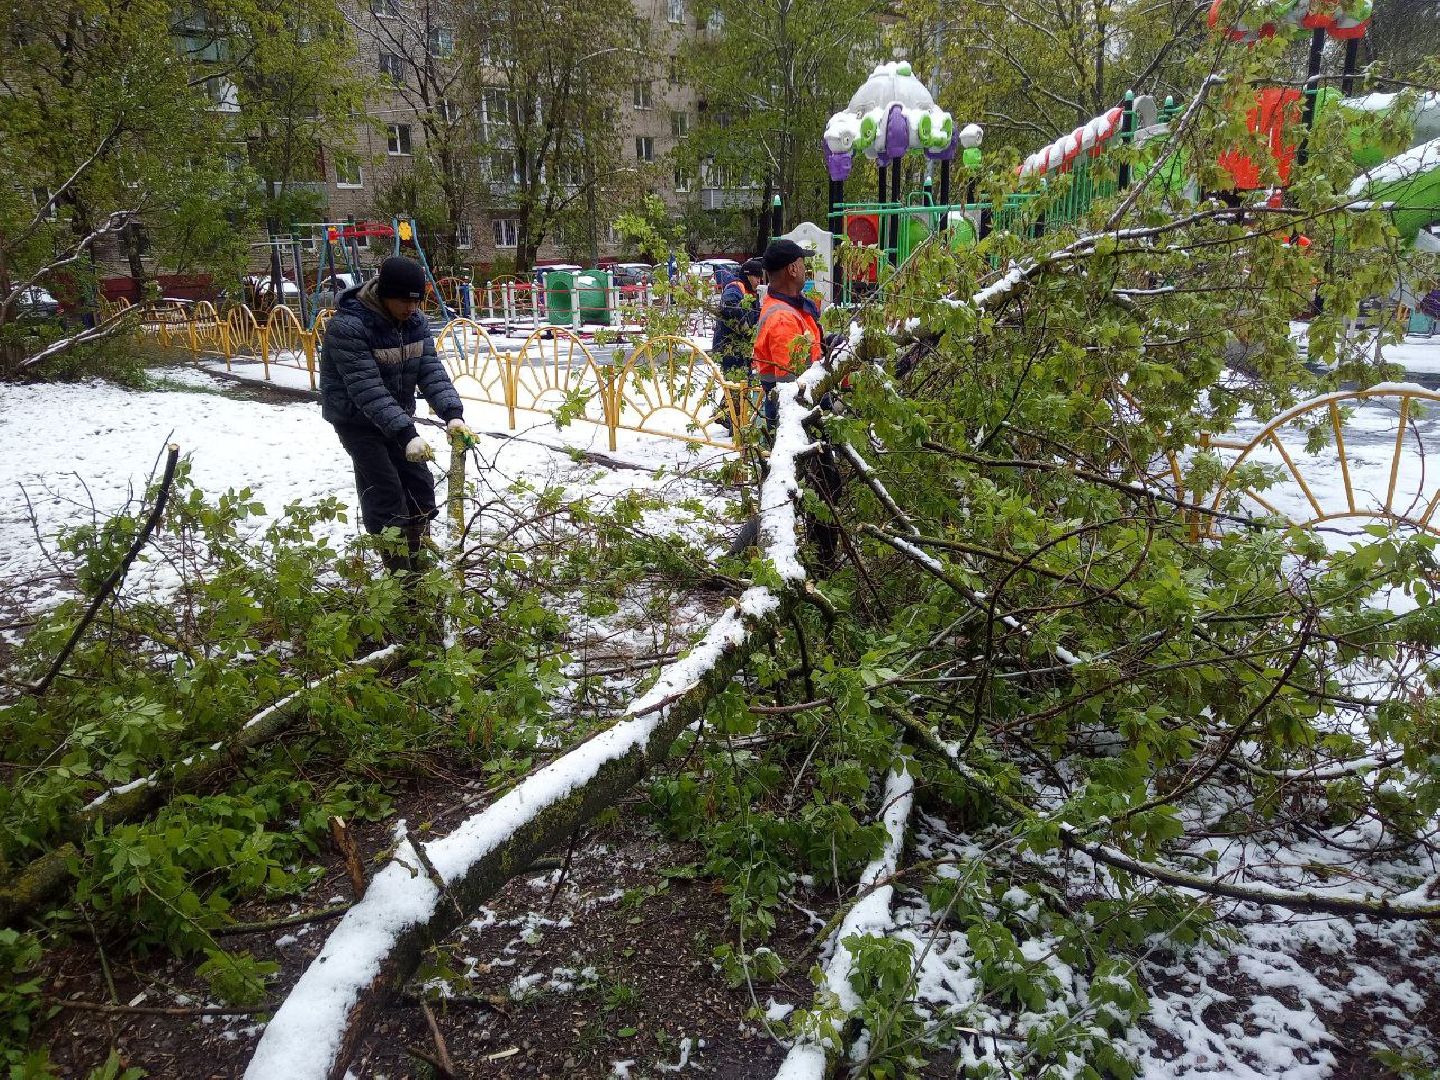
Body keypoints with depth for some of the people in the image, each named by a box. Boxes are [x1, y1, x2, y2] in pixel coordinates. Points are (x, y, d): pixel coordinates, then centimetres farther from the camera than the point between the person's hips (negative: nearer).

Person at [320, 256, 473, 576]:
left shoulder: (415, 321, -6)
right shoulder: (348, 326, -28)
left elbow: (431, 370, -13)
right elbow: (366, 389, -34)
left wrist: (452, 413, -30)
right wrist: (405, 434, -42)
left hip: (397, 417, 7)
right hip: (357, 420, -7)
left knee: (419, 486, 6)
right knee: (386, 494, -12)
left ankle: (419, 567, 21)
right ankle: (399, 574, -3)